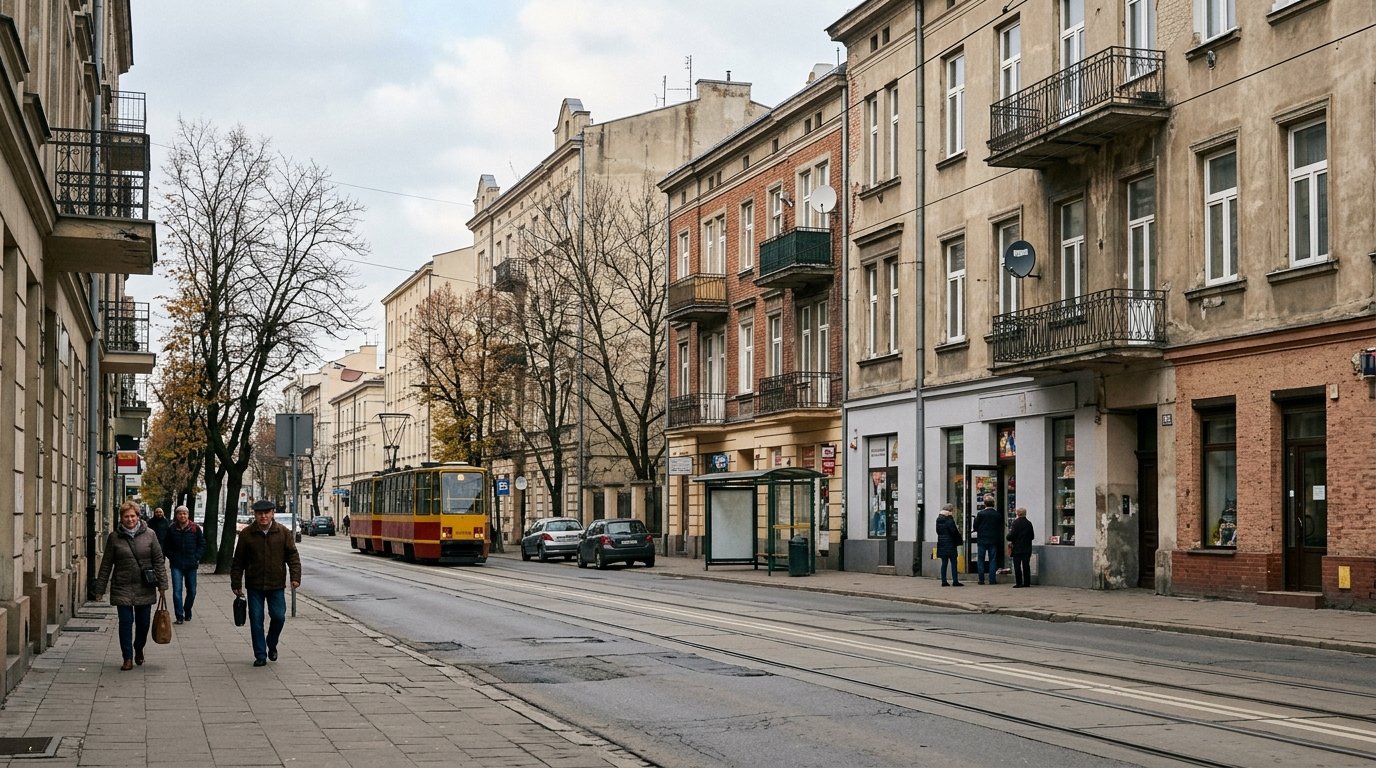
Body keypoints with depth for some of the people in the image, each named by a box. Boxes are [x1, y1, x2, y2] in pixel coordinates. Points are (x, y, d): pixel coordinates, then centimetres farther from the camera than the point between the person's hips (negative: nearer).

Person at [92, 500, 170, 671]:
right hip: (122, 588, -1)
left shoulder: (149, 534, 1)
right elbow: (106, 565, 4)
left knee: (143, 622, 9)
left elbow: (158, 560, 3)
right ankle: (128, 658, 4)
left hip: (145, 588, 1)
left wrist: (162, 584, -2)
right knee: (126, 622, -4)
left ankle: (139, 649, 34)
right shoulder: (114, 537, 0)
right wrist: (99, 589, 3)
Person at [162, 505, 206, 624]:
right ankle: (179, 616, -5)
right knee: (177, 591, -8)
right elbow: (166, 547, 10)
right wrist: (172, 557, 0)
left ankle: (187, 612, 28)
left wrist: (196, 557, -3)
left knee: (191, 590, 10)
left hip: (191, 565, 1)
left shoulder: (195, 529, 0)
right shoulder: (172, 529, 0)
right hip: (176, 565, -1)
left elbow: (202, 544, 7)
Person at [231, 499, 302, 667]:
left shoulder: (283, 532, 1)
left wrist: (295, 576, -9)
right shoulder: (246, 534, 0)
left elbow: (292, 555, 3)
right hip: (254, 585, 0)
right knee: (256, 620, 1)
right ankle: (260, 655, 10)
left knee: (278, 616, -3)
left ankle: (272, 645, 24)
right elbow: (238, 561, 4)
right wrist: (236, 584, 3)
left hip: (276, 585, 0)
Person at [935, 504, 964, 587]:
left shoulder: (939, 519, 9)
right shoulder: (949, 519, -13)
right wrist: (960, 538, 0)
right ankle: (955, 581, -3)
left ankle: (944, 581, 8)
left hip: (941, 543, 7)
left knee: (944, 563, 9)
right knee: (953, 562, -1)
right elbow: (954, 531, -15)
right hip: (950, 543, -7)